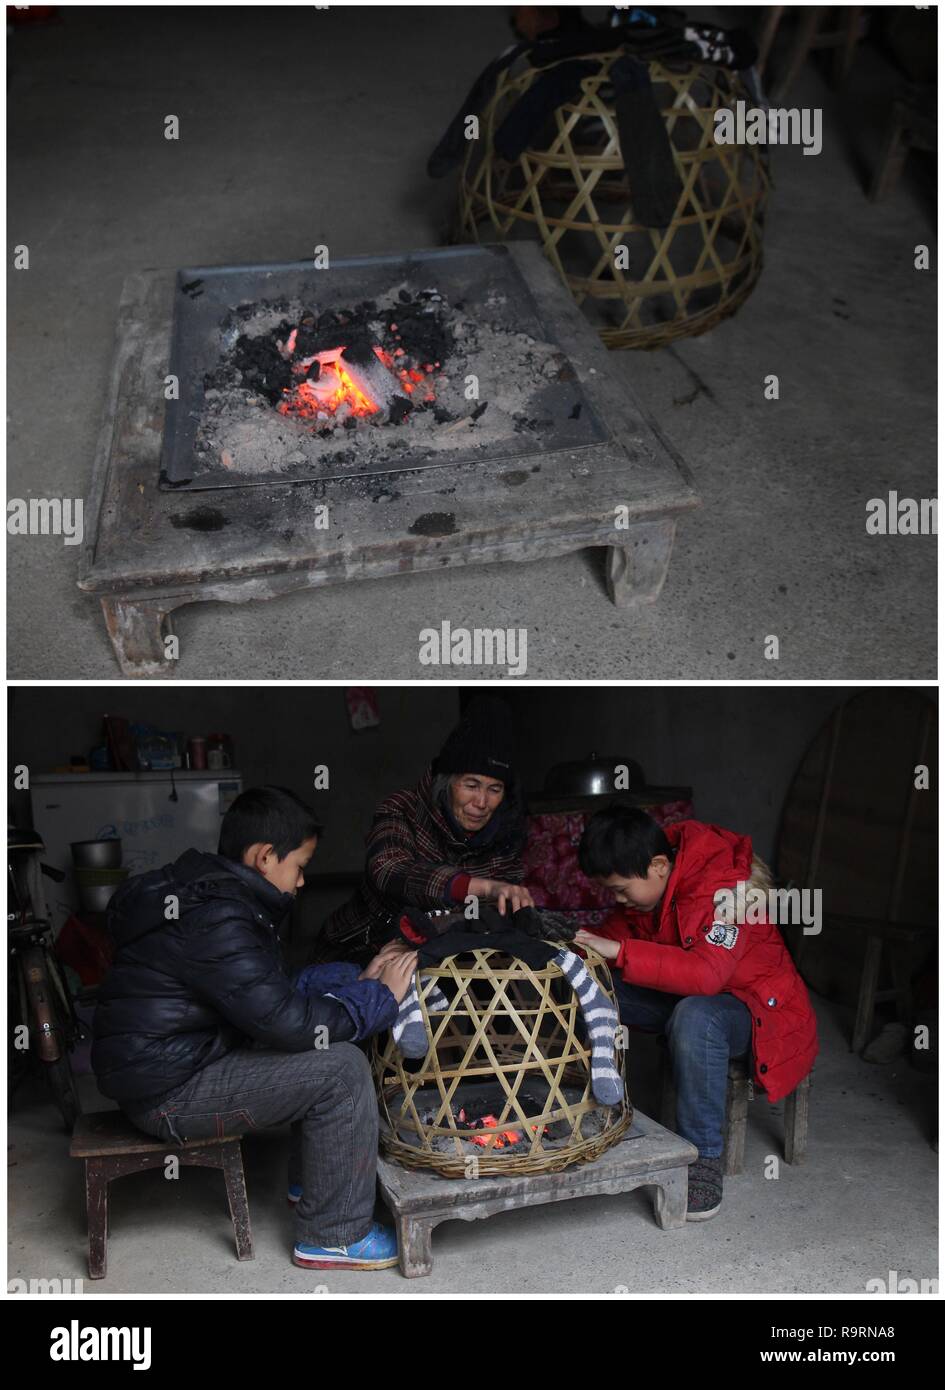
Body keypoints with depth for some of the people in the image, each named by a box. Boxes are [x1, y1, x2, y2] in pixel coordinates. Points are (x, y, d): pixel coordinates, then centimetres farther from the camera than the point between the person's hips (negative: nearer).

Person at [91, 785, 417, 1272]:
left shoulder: (207, 897, 8)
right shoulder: (214, 922, -24)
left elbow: (276, 991, 13)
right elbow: (288, 1021, -26)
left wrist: (356, 983, 5)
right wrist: (380, 997, -13)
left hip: (175, 1062, 10)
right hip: (168, 1093, -10)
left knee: (324, 1048, 15)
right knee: (342, 1068, -16)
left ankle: (309, 1181, 26)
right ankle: (334, 1237, -3)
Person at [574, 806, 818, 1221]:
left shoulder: (722, 887, -29)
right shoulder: (649, 875, -5)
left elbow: (707, 973, -41)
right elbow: (624, 924, 9)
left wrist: (620, 951, -43)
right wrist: (591, 945, -12)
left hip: (751, 1004, -8)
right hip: (681, 994, 8)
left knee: (695, 1017, -42)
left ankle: (703, 1158, -26)